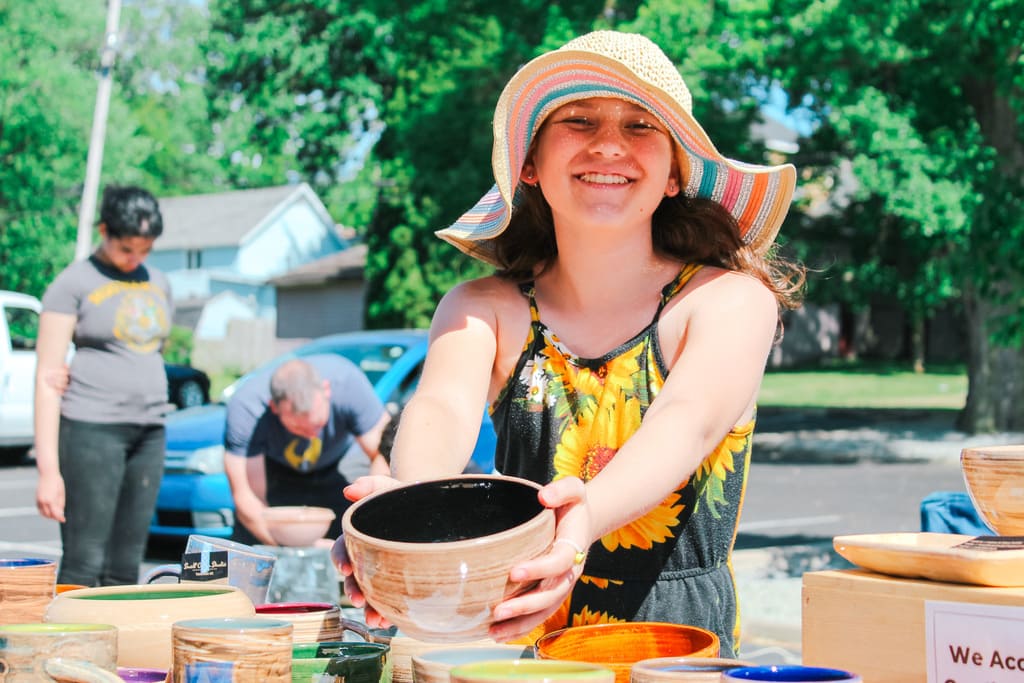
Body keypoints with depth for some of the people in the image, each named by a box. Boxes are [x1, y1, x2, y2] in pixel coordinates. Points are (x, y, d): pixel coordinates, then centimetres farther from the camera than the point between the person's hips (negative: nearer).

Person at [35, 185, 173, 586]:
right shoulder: (74, 283, -3)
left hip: (149, 433, 6)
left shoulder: (158, 283, 16)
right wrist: (49, 469, -12)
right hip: (91, 429, -6)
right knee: (83, 567, -9)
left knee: (125, 571, 6)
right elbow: (48, 377, -7)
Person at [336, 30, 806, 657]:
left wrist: (586, 519, -38)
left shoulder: (732, 299, 2)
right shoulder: (486, 308, 8)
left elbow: (686, 423, -17)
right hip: (520, 644, 1)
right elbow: (444, 407, -12)